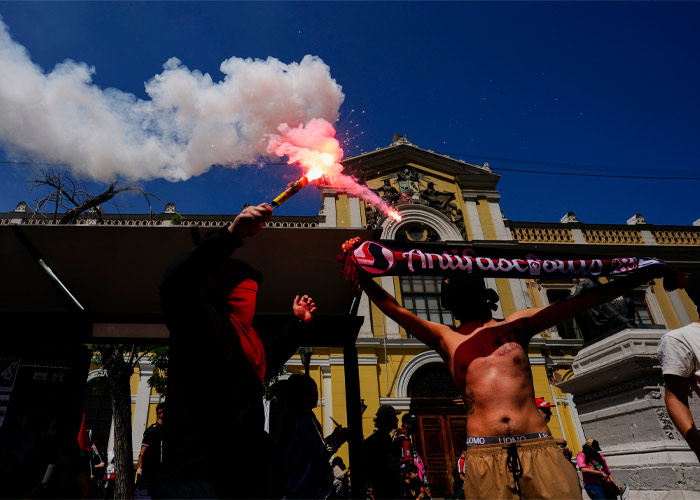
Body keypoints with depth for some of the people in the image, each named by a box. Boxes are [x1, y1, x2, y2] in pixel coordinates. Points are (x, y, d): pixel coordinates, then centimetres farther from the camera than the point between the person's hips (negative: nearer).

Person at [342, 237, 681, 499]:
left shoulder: (516, 324, 15)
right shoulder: (445, 338, 11)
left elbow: (579, 302, 14)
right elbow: (392, 308, 4)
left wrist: (642, 274, 15)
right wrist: (359, 271, -6)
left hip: (539, 448, 1)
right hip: (485, 456, -1)